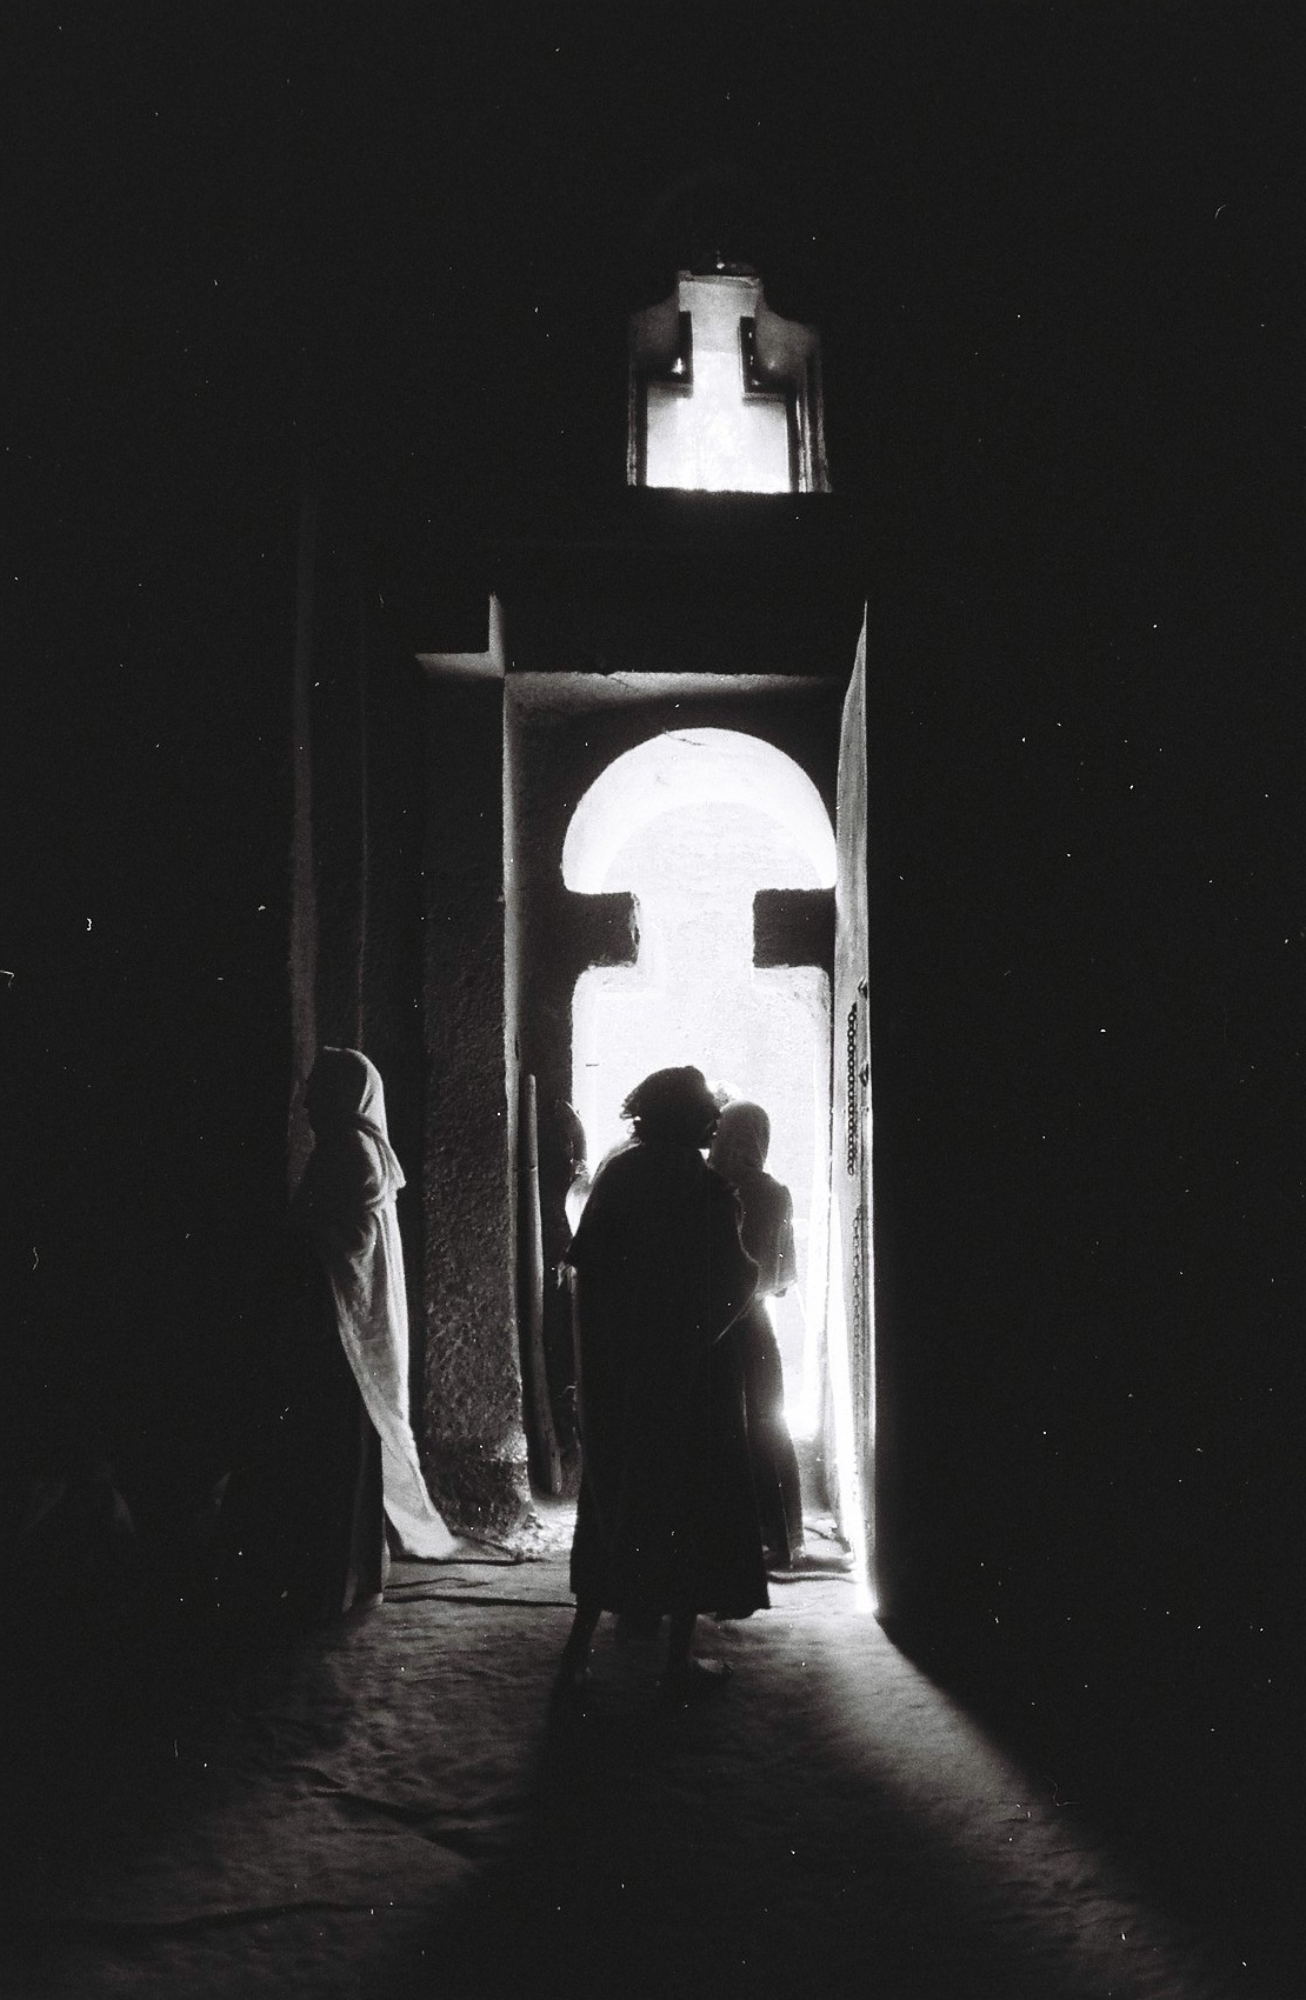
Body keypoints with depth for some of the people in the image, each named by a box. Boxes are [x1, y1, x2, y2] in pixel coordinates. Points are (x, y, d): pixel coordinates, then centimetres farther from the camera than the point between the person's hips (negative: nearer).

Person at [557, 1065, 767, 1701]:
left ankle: (578, 1652, 12)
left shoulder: (614, 1173, -1)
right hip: (690, 1372, -4)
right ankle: (680, 1661, 11)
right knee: (689, 1504, 6)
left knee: (610, 1499, 13)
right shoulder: (706, 1189, -13)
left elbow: (581, 1259, 3)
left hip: (614, 1374, 4)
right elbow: (734, 1283, -9)